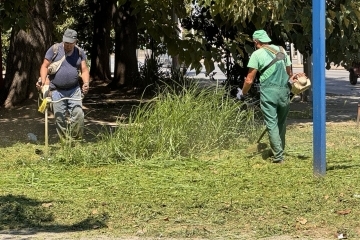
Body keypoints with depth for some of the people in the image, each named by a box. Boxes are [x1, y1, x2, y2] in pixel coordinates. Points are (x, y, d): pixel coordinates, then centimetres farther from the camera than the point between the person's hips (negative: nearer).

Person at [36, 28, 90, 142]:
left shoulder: (80, 52, 7)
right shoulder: (54, 49, -1)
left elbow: (84, 70, 7)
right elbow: (45, 66, 1)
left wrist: (86, 83, -13)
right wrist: (42, 80, -16)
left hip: (74, 90, 1)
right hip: (57, 90, -1)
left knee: (78, 114, -11)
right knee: (59, 118, 0)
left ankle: (76, 140, 0)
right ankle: (65, 141, 9)